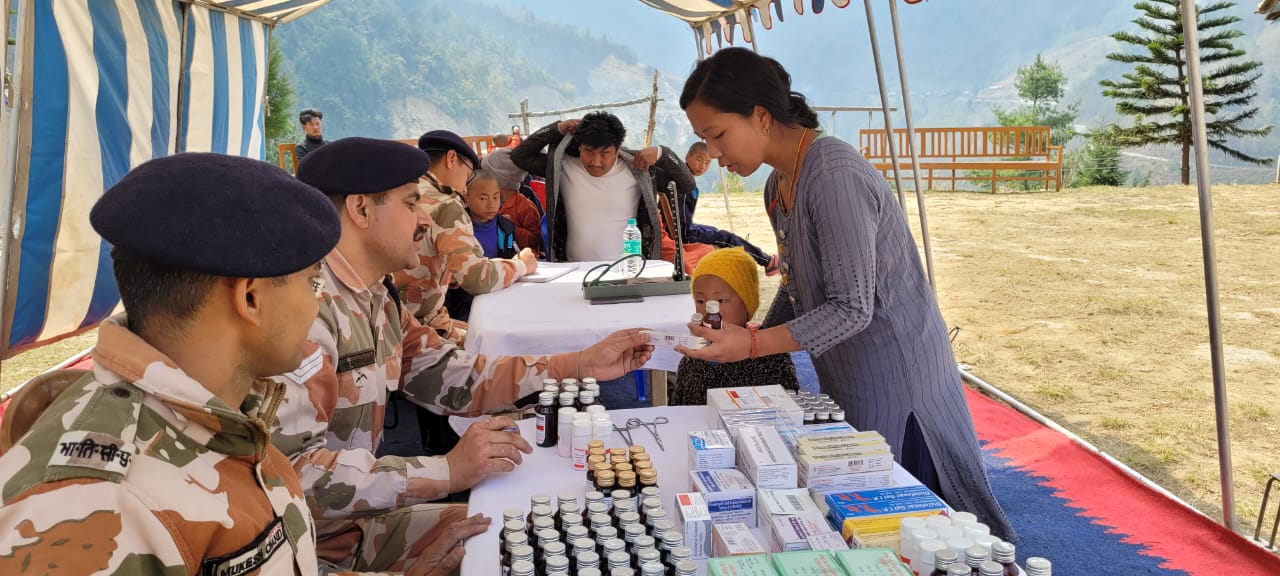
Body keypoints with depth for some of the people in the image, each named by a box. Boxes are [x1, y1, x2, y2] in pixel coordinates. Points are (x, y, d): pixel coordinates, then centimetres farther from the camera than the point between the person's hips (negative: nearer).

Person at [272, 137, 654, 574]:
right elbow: (289, 469, -32)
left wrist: (581, 365, 1)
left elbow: (451, 378, 6)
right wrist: (446, 472, -31)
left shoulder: (375, 296, 7)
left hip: (361, 518, 9)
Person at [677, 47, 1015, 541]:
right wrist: (748, 346, 1)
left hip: (895, 380, -9)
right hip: (847, 381, 9)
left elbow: (851, 308, -24)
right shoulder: (778, 185, 6)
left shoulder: (834, 176, -23)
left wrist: (752, 346, -27)